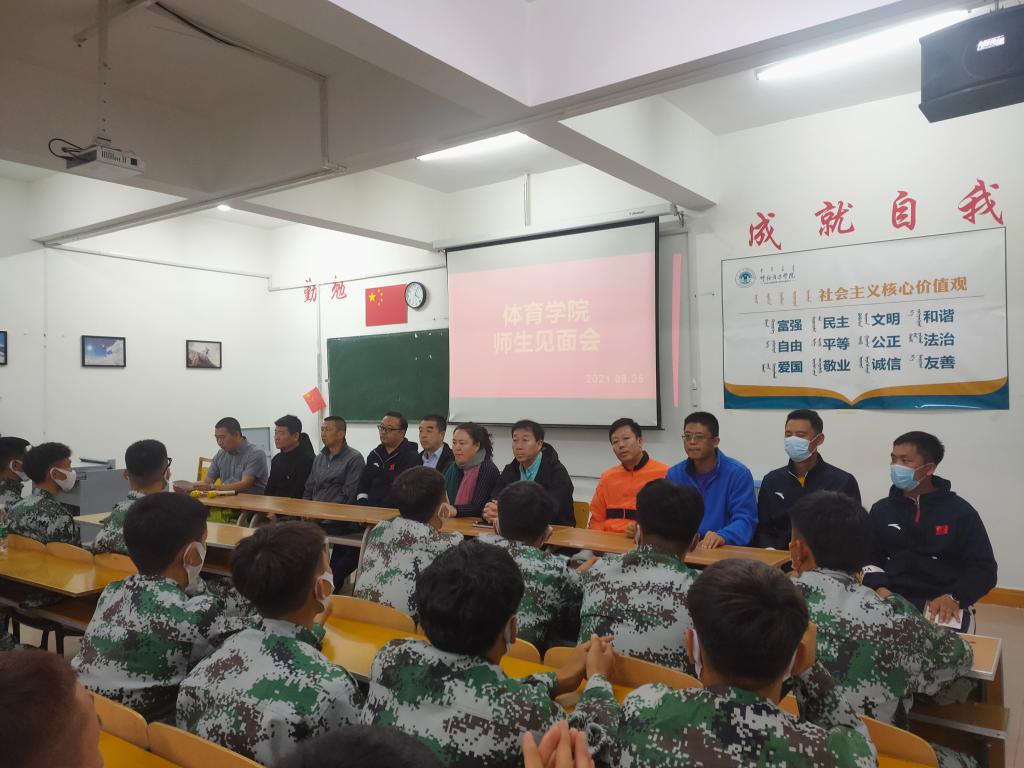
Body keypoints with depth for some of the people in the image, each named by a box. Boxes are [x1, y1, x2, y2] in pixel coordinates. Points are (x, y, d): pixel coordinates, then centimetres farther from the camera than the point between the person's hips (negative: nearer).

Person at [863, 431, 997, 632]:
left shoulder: (960, 511, 4)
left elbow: (984, 568, 2)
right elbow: (868, 557, 13)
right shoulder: (881, 510, 12)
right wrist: (879, 588, -8)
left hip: (943, 604, -2)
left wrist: (954, 598, -15)